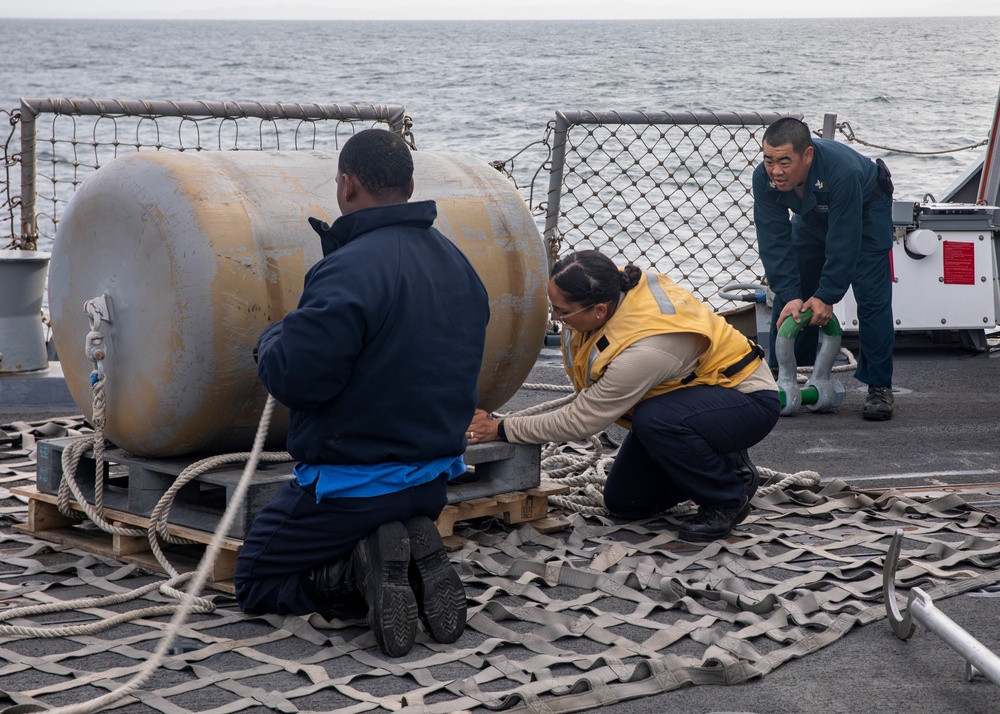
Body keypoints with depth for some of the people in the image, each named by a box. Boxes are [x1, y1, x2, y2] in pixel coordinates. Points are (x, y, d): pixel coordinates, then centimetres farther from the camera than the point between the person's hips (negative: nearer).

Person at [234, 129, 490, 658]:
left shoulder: (350, 269, -24)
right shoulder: (457, 263, 4)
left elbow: (292, 377, -27)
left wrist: (272, 339, -3)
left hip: (353, 487, -7)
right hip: (434, 479, 7)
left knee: (255, 584, 10)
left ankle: (365, 567, -12)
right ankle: (418, 555, 1)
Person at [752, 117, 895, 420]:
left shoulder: (843, 170, -44)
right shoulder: (764, 177, -31)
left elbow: (843, 241, -37)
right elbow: (774, 240, -28)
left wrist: (827, 296, -33)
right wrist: (790, 296, -34)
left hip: (865, 210, -5)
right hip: (813, 217, 5)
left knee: (872, 298, -13)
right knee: (787, 297, 1)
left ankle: (879, 387, -6)